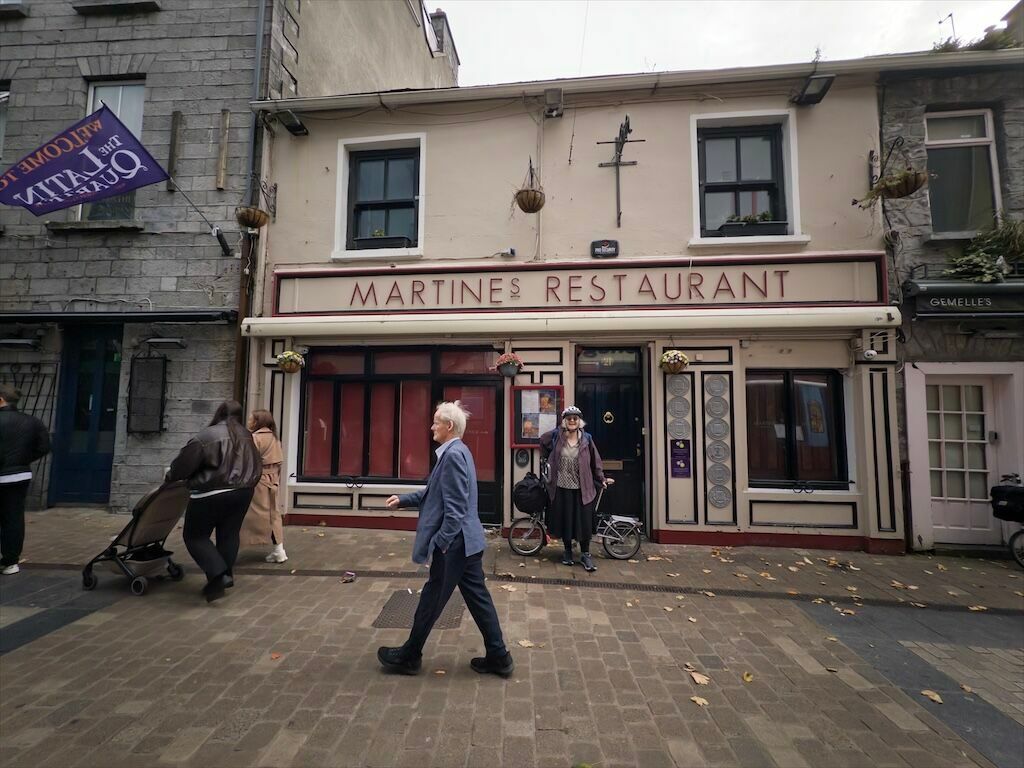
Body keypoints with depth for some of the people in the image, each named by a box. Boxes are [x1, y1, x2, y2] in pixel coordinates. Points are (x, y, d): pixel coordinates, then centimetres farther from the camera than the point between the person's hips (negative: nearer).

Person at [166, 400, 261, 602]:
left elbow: (185, 463, -6)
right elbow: (257, 466, 12)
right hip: (243, 492, 6)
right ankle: (225, 575, 24)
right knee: (229, 534, 18)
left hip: (210, 494, -5)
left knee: (195, 535, 9)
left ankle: (218, 574, -3)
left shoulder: (206, 436, -13)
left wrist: (171, 476, 13)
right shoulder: (247, 436, 5)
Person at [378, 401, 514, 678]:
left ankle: (409, 657, 29)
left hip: (455, 542, -9)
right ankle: (498, 657, 25)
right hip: (467, 540, 9)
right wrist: (403, 500, 16)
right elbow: (434, 494, 19)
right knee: (477, 597, 15)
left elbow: (455, 507, -24)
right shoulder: (457, 451, 11)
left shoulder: (453, 454, -21)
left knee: (432, 598, 9)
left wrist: (440, 542, -20)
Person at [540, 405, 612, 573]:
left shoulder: (586, 438, -1)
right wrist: (544, 460, 18)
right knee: (564, 520, 10)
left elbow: (595, 461, 4)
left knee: (584, 521, 3)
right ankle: (568, 551, 31)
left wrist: (602, 478, 1)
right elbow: (542, 442, 18)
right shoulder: (555, 436, -3)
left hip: (582, 488, 0)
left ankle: (585, 554, 21)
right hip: (562, 487, 0)